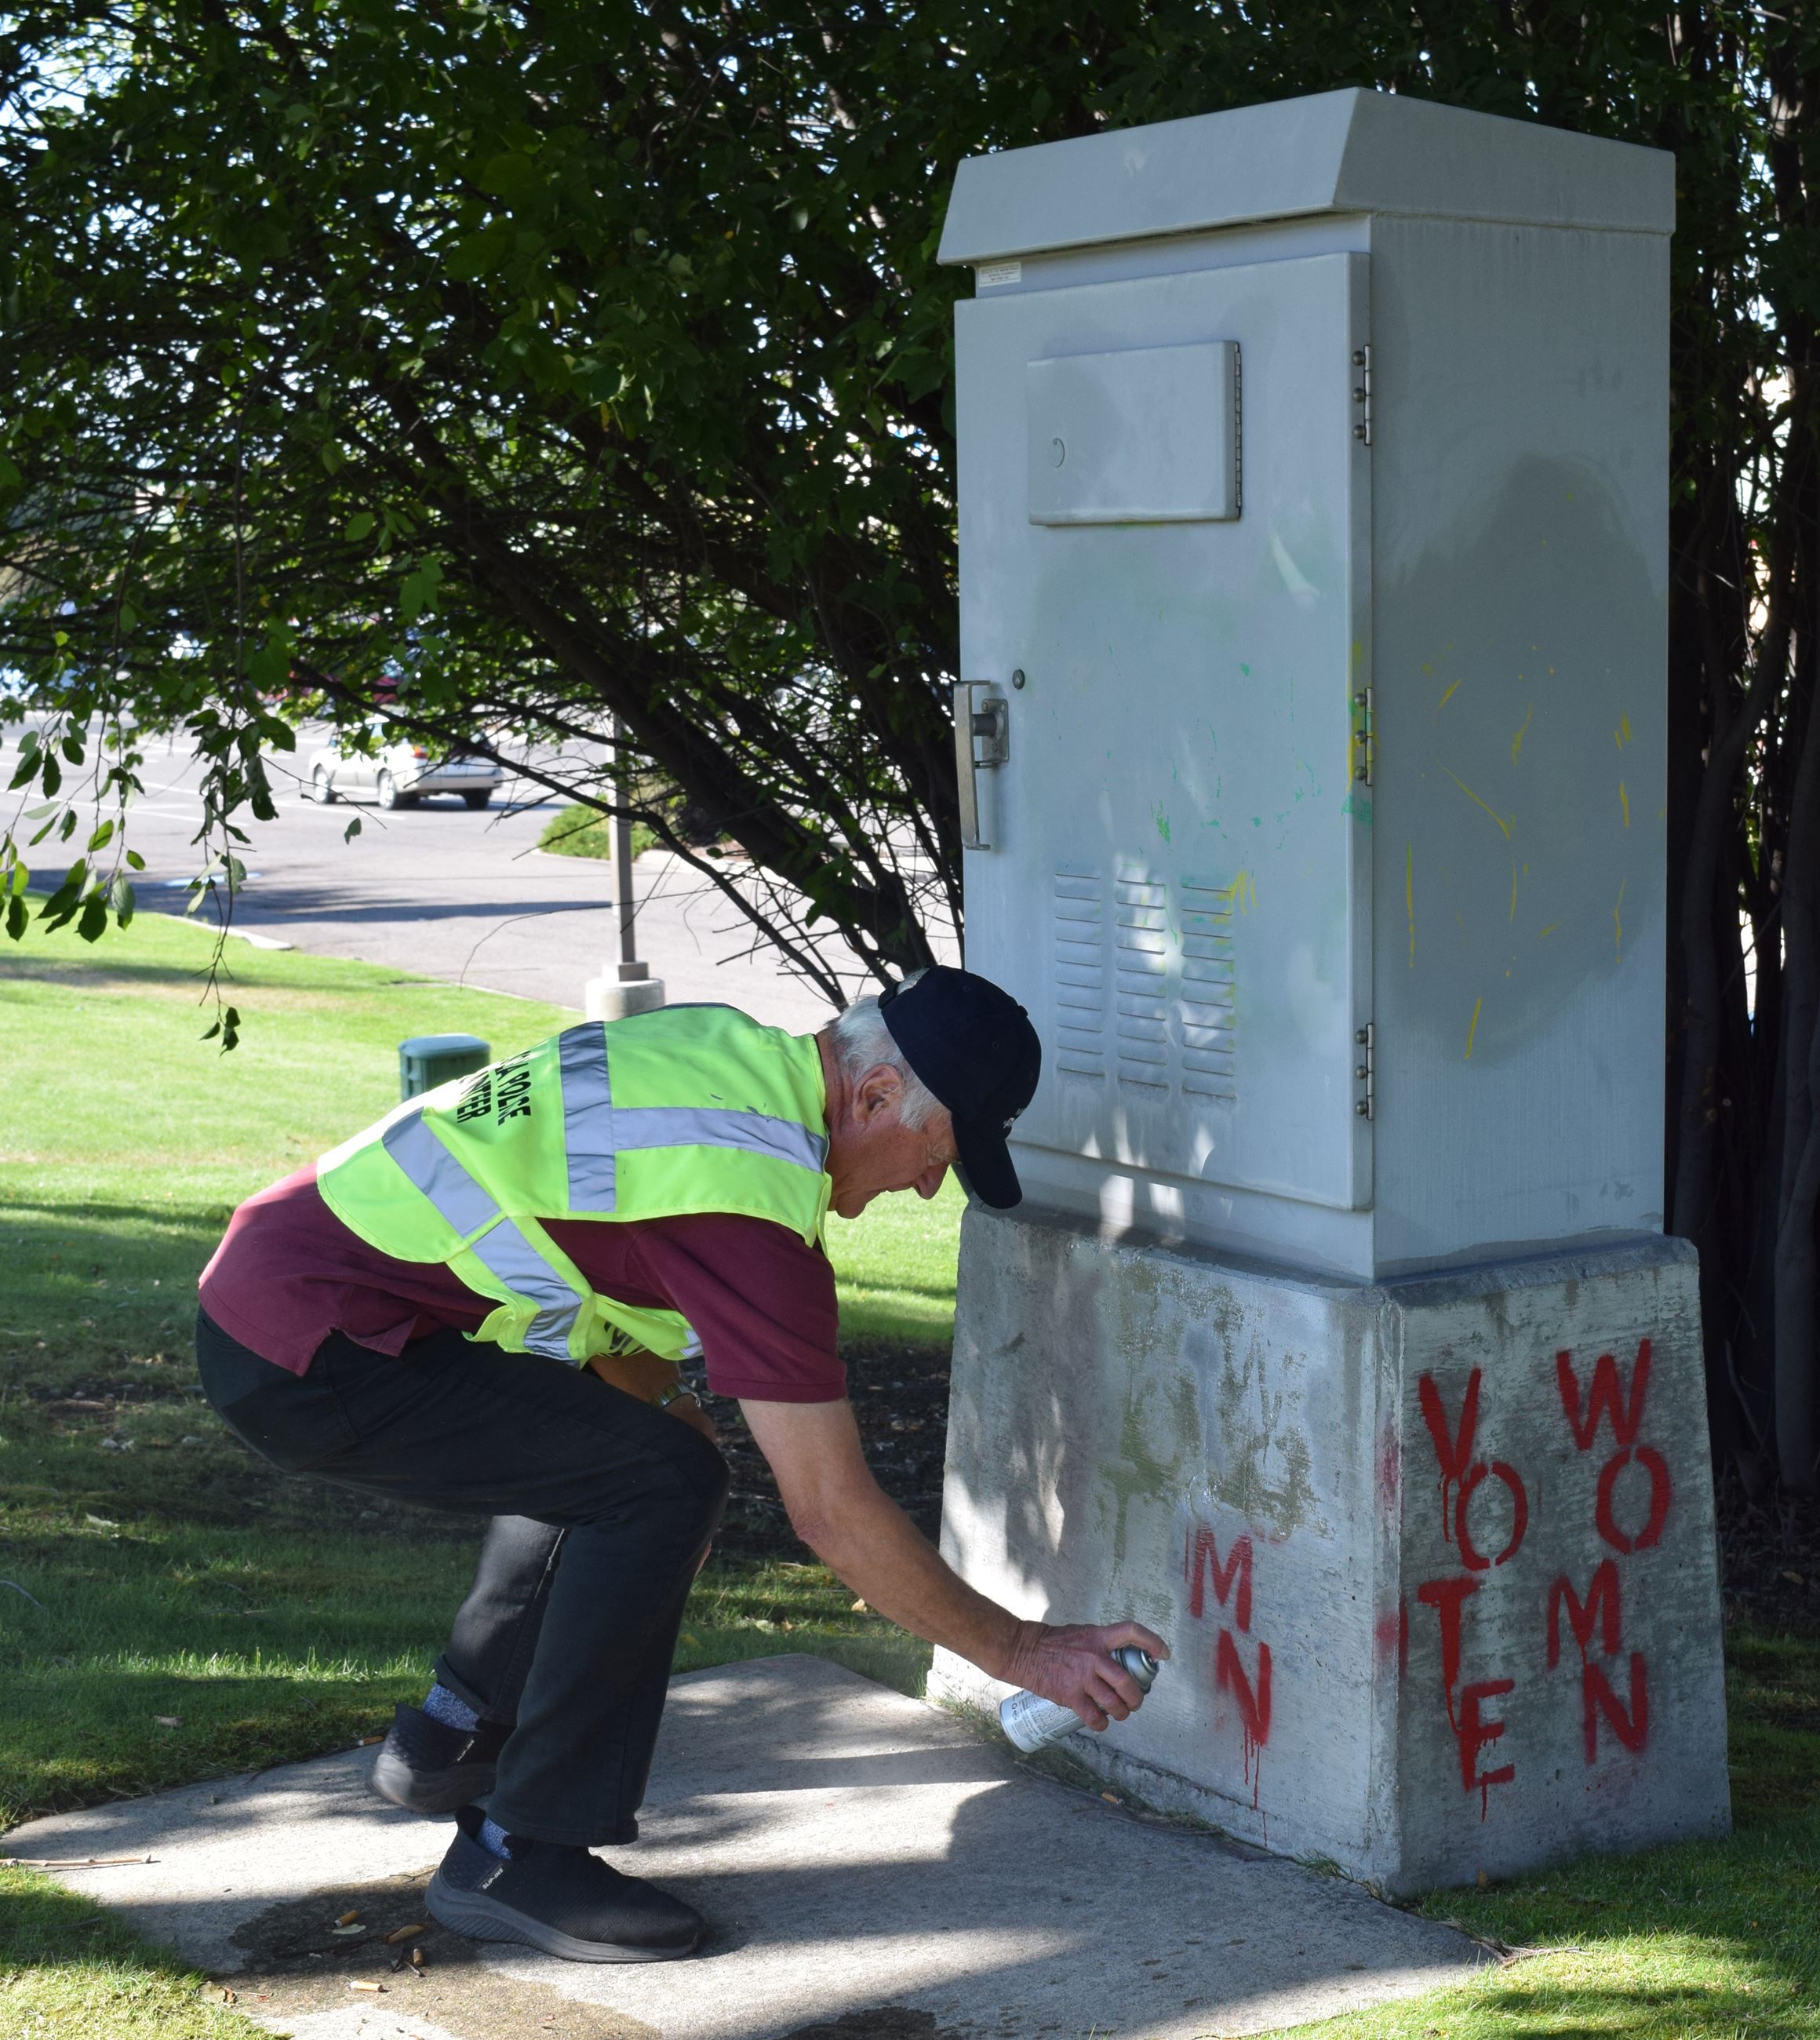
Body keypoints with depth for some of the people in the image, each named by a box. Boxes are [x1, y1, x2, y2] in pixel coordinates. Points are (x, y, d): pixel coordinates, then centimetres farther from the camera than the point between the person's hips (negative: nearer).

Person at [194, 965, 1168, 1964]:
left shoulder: (737, 1050, 6)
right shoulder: (751, 1201, -21)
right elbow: (833, 1513, -17)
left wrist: (657, 1401, 15)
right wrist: (1021, 1650, -6)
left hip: (275, 1269, 10)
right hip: (303, 1356, -10)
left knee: (596, 1445, 22)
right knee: (662, 1483, -14)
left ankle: (453, 1734, 31)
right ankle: (516, 1857, -6)